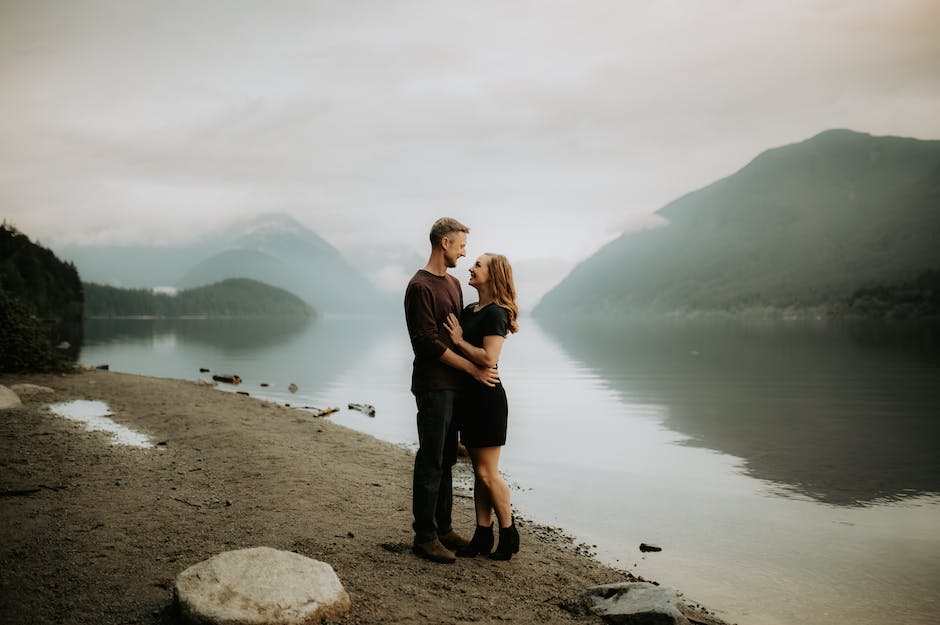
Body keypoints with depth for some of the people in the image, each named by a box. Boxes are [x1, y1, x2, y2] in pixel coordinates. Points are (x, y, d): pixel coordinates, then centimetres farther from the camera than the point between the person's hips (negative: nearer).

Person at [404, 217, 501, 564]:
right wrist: (473, 369, -16)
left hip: (454, 385, 9)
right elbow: (429, 343, -18)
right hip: (433, 386, -9)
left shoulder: (453, 284, 16)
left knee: (446, 460, 13)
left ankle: (443, 528, 23)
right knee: (431, 461, -3)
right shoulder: (420, 287, -13)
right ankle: (425, 536, 6)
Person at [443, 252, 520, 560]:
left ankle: (509, 533, 13)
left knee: (488, 473, -3)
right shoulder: (469, 310, 14)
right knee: (478, 472, 12)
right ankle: (483, 535, 19)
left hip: (487, 397, -9)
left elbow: (489, 358, -23)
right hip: (468, 396, 9)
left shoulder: (495, 313, -14)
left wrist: (459, 340, -14)